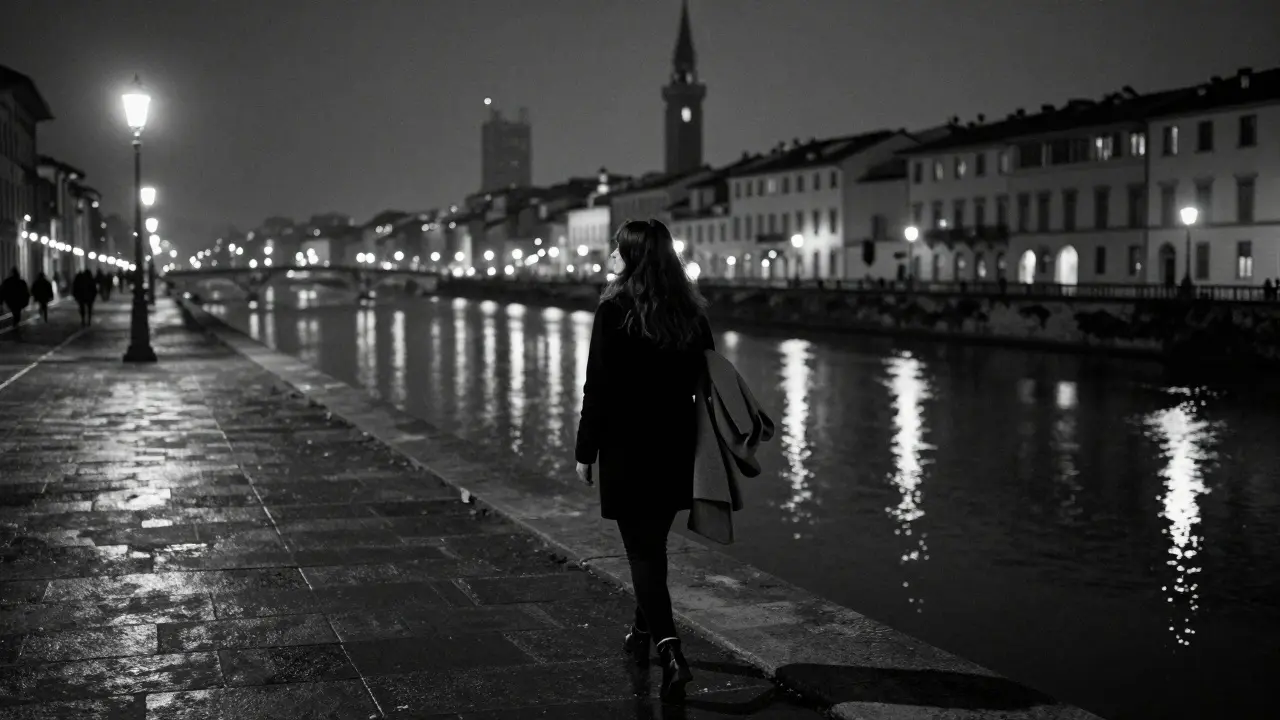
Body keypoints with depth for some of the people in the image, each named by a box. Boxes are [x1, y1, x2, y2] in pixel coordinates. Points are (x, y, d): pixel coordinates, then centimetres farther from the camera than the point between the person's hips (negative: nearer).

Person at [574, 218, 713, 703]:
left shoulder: (614, 310, -13)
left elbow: (599, 388, -13)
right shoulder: (690, 311, 3)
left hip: (627, 449, -5)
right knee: (653, 543, 21)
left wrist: (586, 451, -5)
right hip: (675, 447, 6)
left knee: (642, 550, -1)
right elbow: (706, 380, 7)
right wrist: (697, 442, 17)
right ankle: (644, 633, 36)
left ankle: (670, 652, -12)